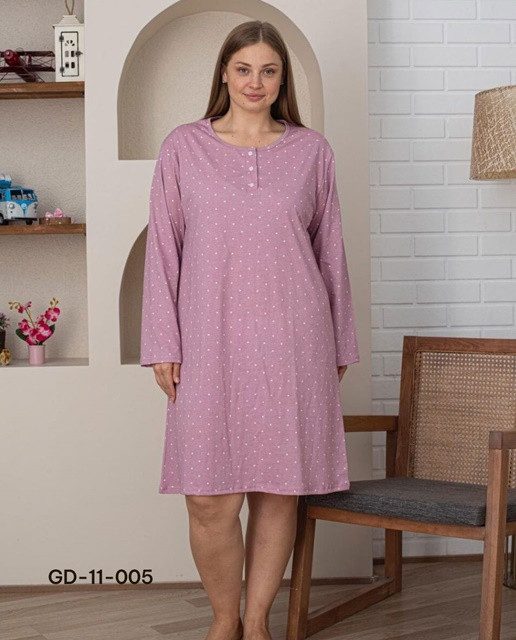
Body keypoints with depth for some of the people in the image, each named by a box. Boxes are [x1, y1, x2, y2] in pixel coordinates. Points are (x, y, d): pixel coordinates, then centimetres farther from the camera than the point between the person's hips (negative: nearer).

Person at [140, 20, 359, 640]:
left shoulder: (311, 150, 8)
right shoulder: (183, 147, 5)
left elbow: (330, 252, 12)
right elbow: (163, 249, 4)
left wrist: (339, 345, 12)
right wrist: (163, 345, -1)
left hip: (292, 341, 1)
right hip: (211, 341, -1)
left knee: (279, 488, 6)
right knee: (209, 499, -4)